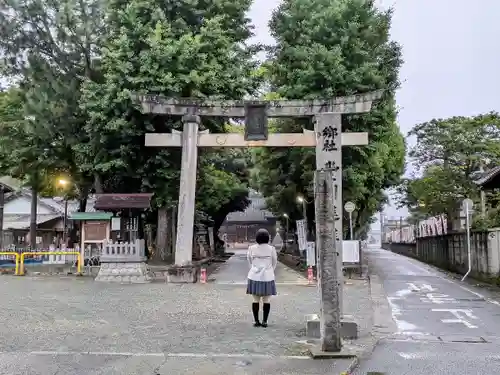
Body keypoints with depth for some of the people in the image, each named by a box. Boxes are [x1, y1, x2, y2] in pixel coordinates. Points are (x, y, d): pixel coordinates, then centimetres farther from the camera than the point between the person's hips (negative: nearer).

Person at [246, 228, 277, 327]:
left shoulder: (251, 248, -5)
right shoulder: (271, 249, -6)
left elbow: (249, 261, 7)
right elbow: (274, 262, 6)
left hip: (255, 277, 1)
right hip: (267, 277, -1)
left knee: (256, 300, 7)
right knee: (266, 300, 6)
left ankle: (256, 321, 8)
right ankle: (264, 321, 5)